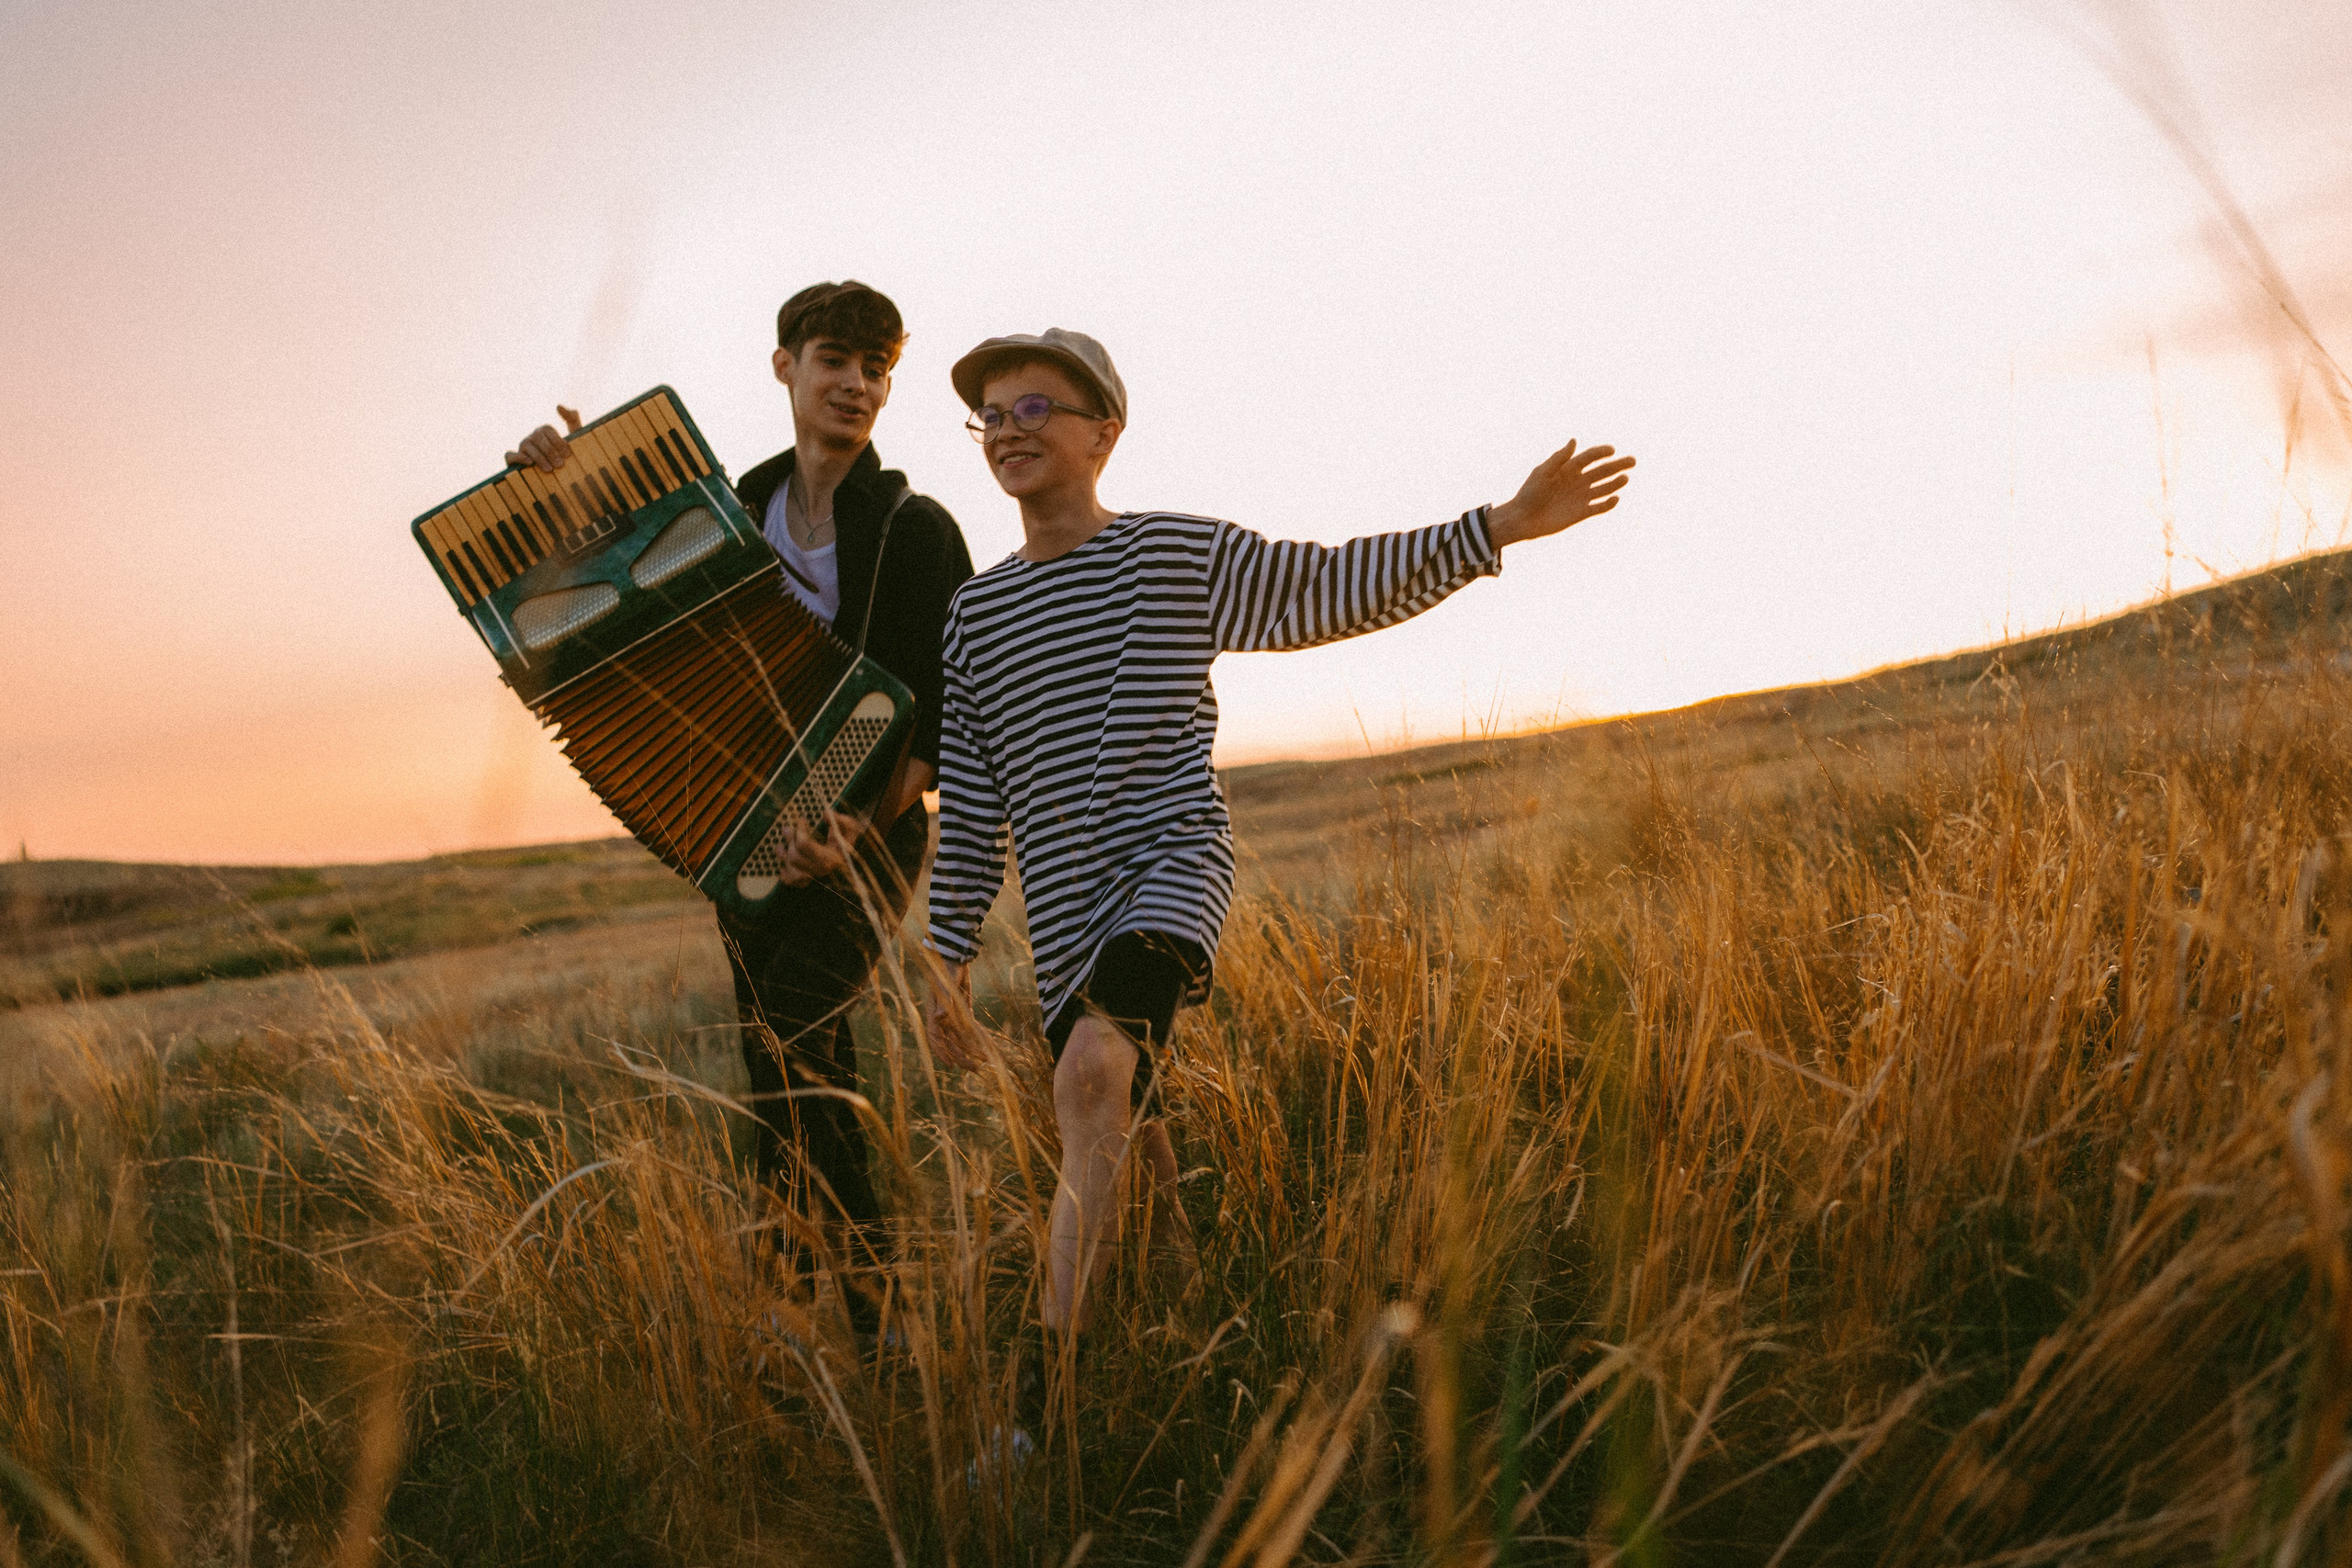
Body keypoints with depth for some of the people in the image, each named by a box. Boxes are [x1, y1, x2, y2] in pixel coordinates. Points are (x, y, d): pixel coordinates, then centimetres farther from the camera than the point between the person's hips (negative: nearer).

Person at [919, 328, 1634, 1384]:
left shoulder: (1181, 554, 2)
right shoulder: (975, 612, 13)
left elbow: (1339, 588, 3)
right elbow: (971, 801, 15)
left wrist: (1500, 524, -5)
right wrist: (949, 950, 14)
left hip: (1173, 867, -5)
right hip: (1064, 913, 5)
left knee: (1095, 1070, -29)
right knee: (1119, 1138, 9)